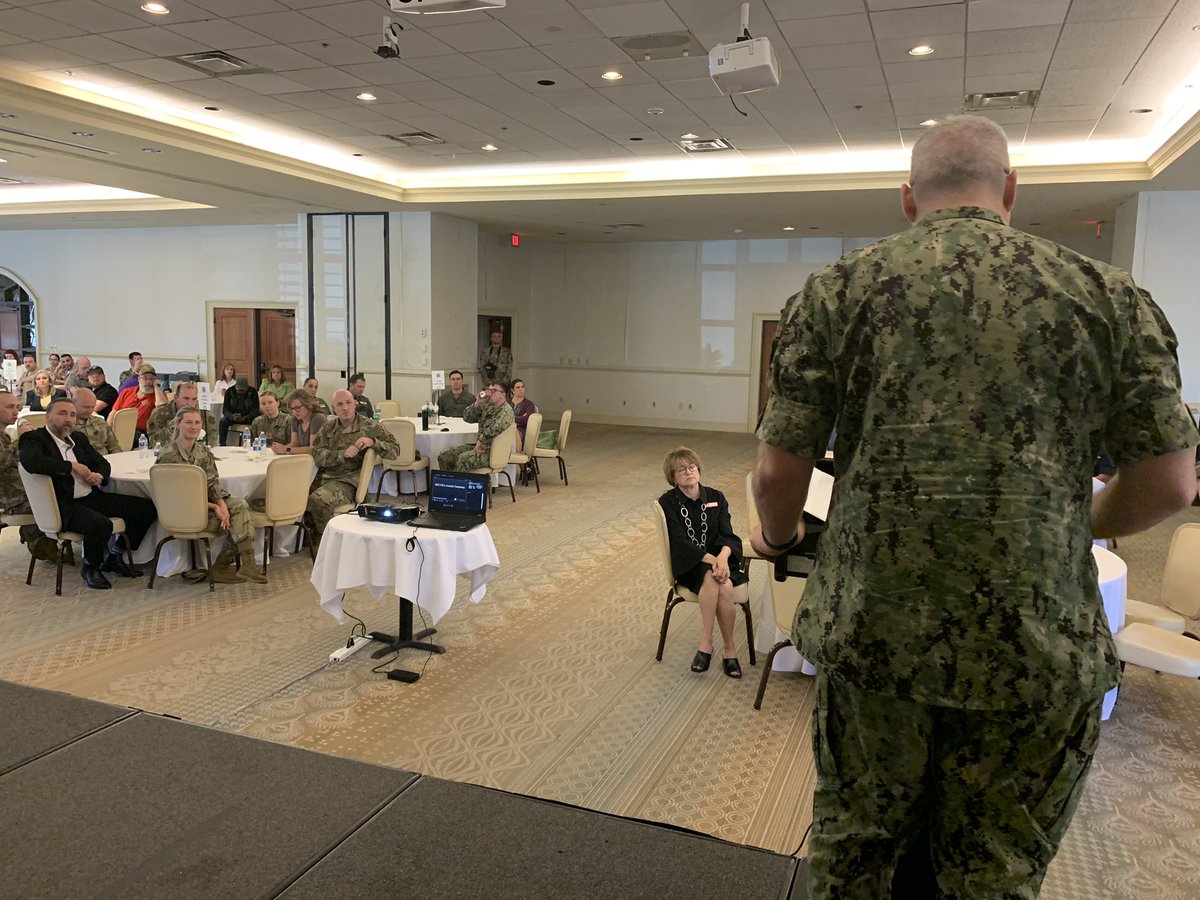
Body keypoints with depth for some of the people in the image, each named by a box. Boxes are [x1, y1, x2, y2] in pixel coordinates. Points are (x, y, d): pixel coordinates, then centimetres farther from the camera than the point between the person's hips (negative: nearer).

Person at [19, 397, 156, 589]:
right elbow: (31, 462, -26)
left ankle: (113, 557, 13)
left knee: (146, 507, -3)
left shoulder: (78, 438, 19)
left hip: (92, 497, 8)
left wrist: (100, 475, 0)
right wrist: (73, 466, -17)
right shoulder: (33, 439, -4)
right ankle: (90, 568, -4)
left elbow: (101, 462, 25)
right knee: (100, 523, -37)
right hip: (64, 506, -8)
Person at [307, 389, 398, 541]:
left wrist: (373, 442, -17)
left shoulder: (370, 427, 3)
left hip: (348, 481, -5)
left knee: (317, 500, -29)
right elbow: (317, 454, 0)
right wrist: (343, 454, -16)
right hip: (323, 476, 5)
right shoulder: (327, 428, 15)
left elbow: (394, 450, 0)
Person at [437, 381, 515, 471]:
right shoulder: (487, 406, 13)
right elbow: (466, 418, 8)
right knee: (443, 456, -2)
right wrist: (478, 403, -6)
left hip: (493, 451, -9)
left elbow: (494, 429, -30)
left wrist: (480, 442, -18)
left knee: (464, 459, -34)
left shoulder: (506, 411, -13)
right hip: (480, 446, 9)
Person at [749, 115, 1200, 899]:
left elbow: (779, 469, -3)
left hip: (872, 631, 0)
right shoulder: (1108, 294, 2)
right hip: (1041, 648, 1)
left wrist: (778, 535, 18)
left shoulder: (838, 290, -1)